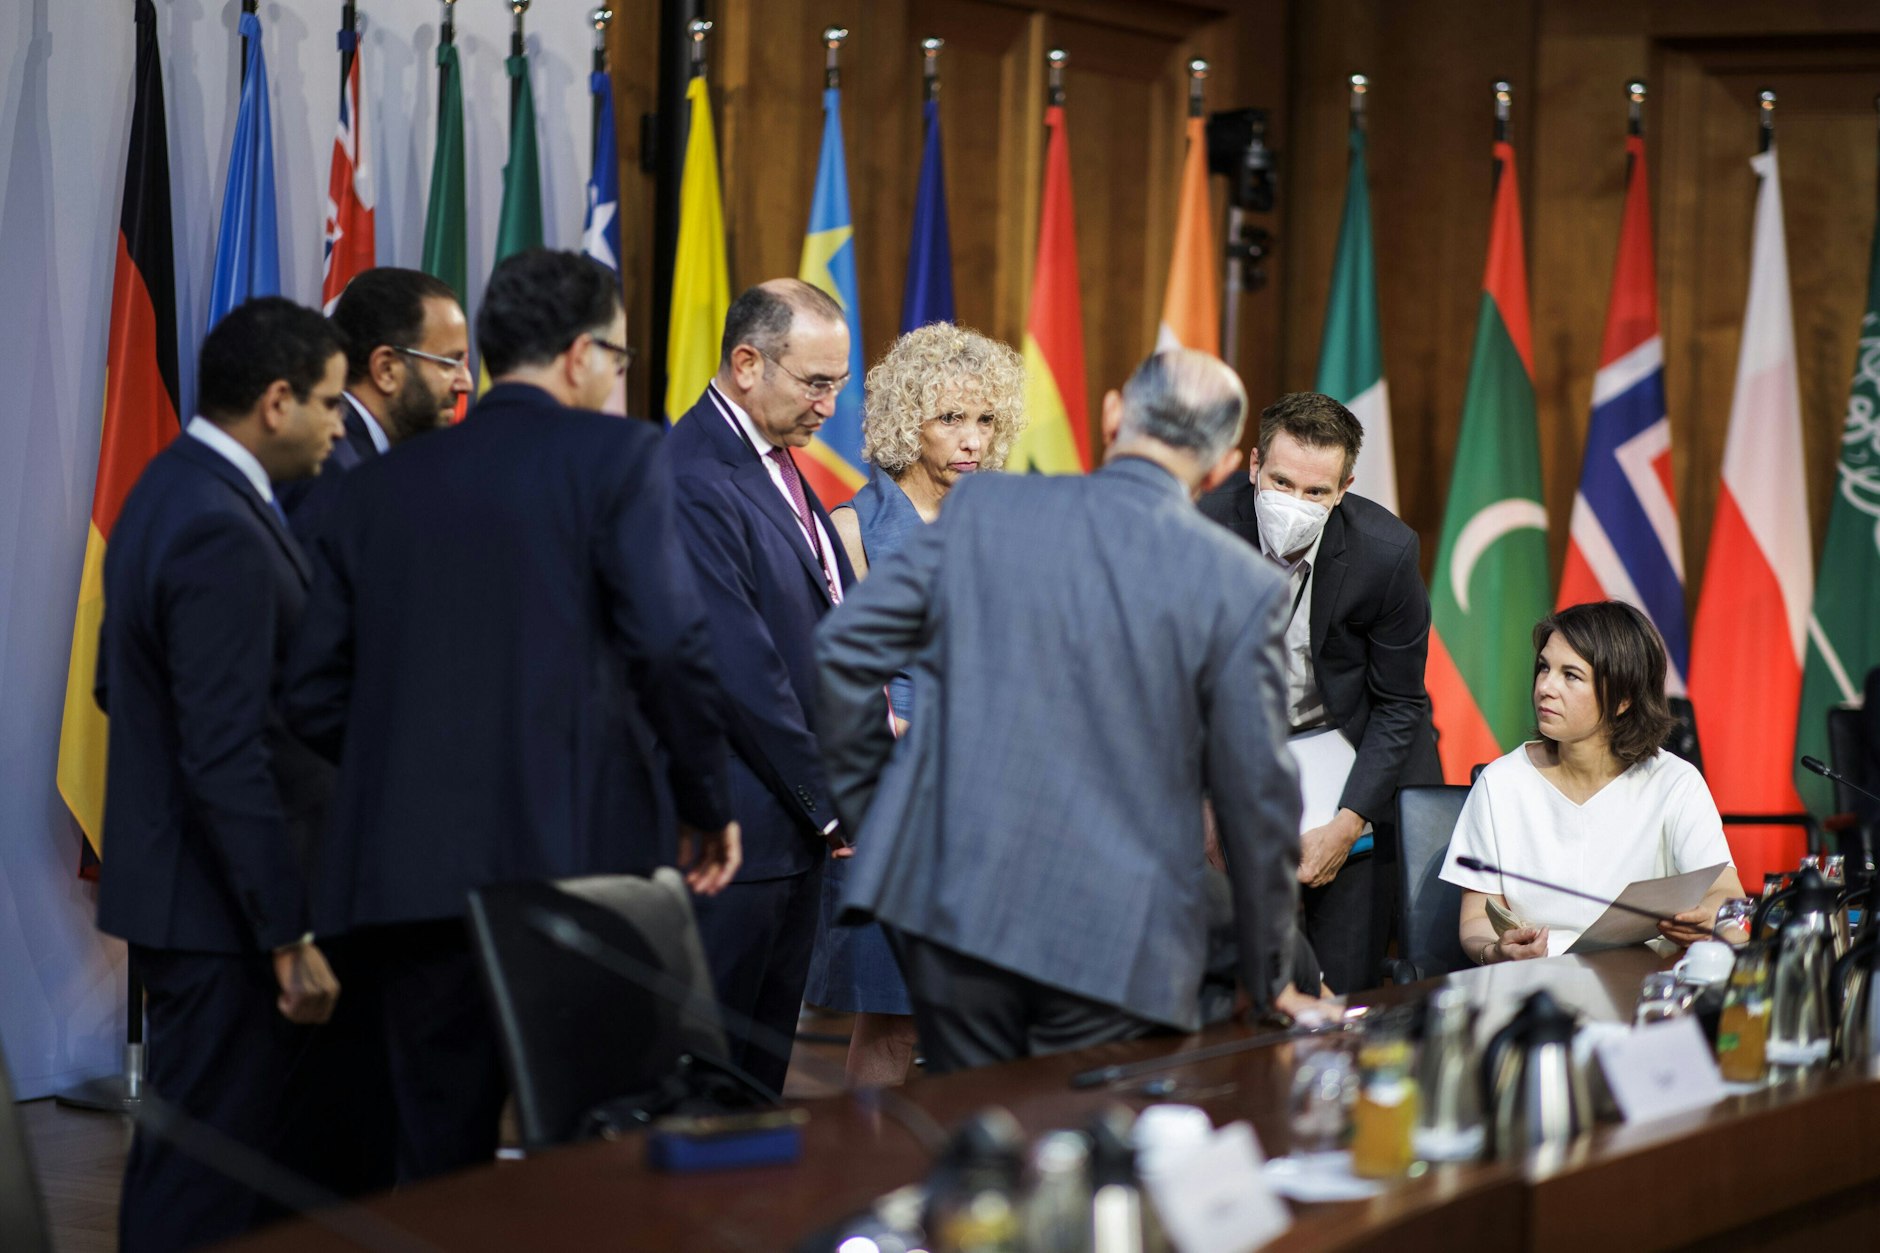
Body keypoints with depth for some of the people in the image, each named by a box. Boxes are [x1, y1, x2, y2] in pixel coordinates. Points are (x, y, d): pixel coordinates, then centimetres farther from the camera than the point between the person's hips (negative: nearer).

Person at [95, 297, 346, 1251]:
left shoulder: (167, 492, 11)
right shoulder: (222, 535, -21)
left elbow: (117, 683, 22)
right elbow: (229, 759, -24)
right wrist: (291, 938, -22)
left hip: (168, 878, 11)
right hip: (221, 915, -10)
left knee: (177, 1150, 17)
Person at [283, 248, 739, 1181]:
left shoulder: (377, 487, 13)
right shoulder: (616, 455, -1)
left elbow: (314, 694, 11)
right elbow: (669, 645, -10)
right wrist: (707, 804, 2)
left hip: (409, 872, 4)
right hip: (579, 855, -4)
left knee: (438, 1159, 9)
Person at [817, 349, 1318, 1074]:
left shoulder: (981, 508, 1)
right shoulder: (1241, 587, -5)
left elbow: (845, 645, 2)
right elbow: (1256, 794, 0)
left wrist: (868, 808, 15)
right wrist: (1269, 980, 12)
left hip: (952, 906, 3)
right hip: (1117, 950, -2)